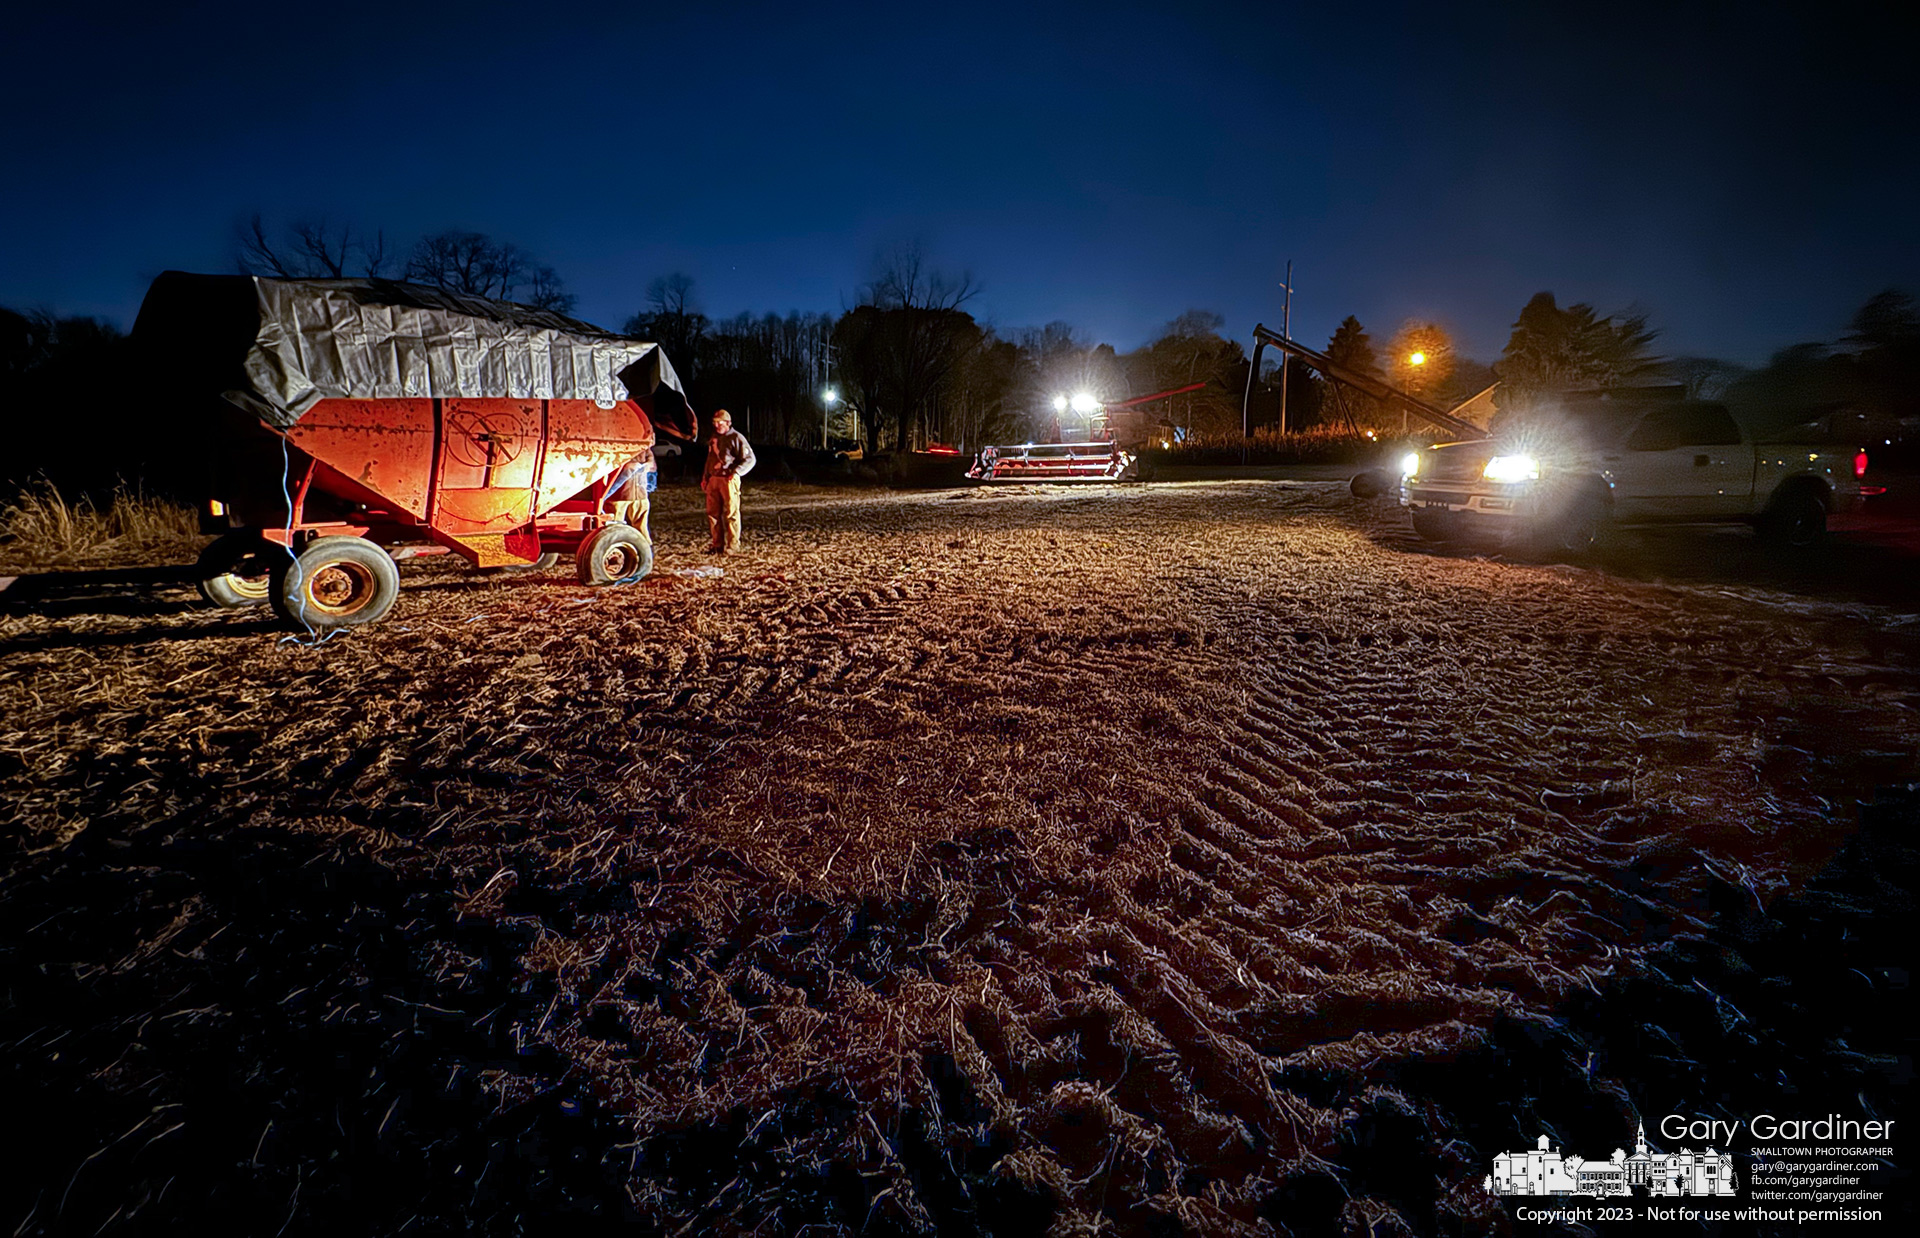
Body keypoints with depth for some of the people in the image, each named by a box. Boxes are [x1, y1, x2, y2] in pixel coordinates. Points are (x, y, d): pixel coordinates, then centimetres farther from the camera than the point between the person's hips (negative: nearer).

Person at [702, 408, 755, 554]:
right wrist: (705, 476, 20)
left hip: (728, 480, -7)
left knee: (731, 513, -6)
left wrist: (736, 472, -16)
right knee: (712, 513, 6)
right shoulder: (714, 438, 19)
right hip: (713, 480, 7)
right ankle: (717, 545, 14)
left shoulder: (736, 438, -3)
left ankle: (733, 546, -2)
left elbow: (750, 459, -6)